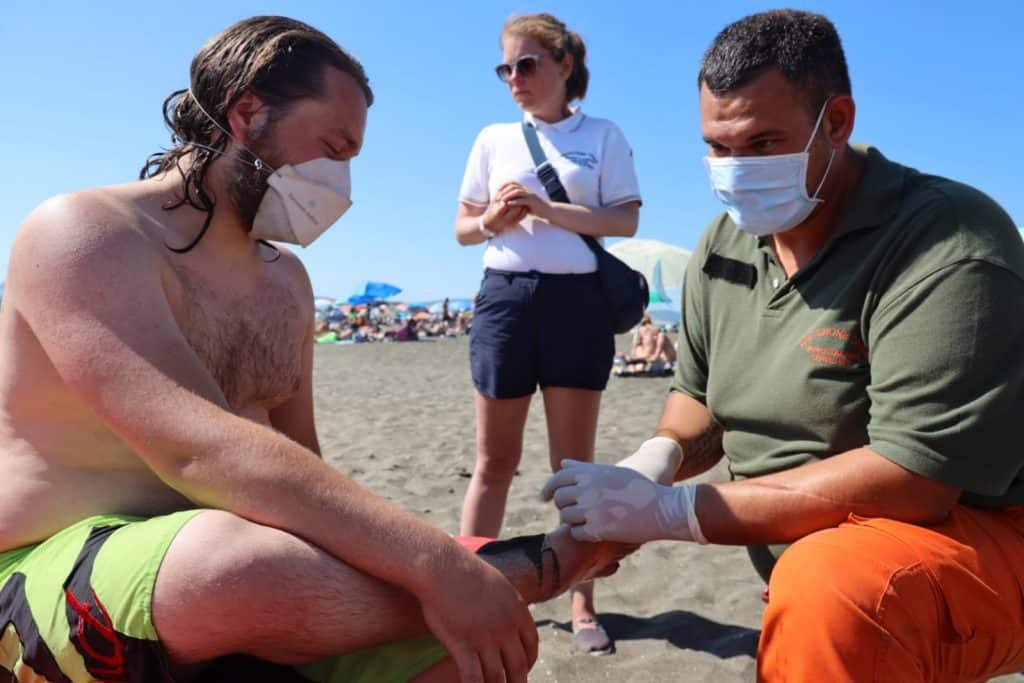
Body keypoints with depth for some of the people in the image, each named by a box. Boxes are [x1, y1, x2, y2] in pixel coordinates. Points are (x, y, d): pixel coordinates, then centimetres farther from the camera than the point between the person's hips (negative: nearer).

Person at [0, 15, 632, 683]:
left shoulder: (287, 281, 9)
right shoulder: (81, 234, -14)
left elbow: (300, 468, 10)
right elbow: (196, 448, -30)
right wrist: (436, 561, -36)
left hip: (238, 580, 6)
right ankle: (539, 564, -18)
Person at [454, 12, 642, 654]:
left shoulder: (603, 135, 7)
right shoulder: (493, 138, 13)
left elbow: (627, 219, -2)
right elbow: (462, 227, 14)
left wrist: (549, 210, -13)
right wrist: (491, 221, -8)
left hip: (578, 299, -1)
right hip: (506, 295, 2)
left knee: (575, 461, 3)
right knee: (494, 460, 4)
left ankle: (583, 604, 14)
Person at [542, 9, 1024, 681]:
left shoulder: (950, 243, -23)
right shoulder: (725, 244, 0)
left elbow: (917, 478, -30)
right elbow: (701, 397, 10)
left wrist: (672, 509, -28)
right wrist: (660, 456, -14)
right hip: (811, 558, 7)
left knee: (827, 586, -33)